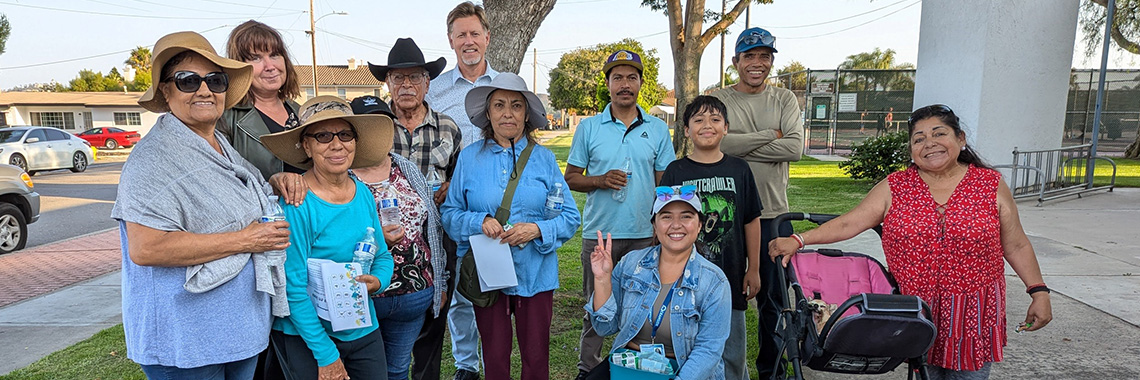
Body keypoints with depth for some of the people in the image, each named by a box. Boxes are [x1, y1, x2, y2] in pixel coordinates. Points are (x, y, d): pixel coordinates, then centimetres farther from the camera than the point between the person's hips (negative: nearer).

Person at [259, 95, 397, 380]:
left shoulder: (363, 193, -1)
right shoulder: (296, 203, -17)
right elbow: (295, 289, -16)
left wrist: (378, 281, -12)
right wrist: (327, 355, -15)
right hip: (305, 336, -5)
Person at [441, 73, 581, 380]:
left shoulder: (544, 159, 2)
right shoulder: (470, 158, 2)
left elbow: (570, 217, 2)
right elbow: (450, 213, 4)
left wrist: (537, 230, -16)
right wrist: (479, 221, -16)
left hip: (534, 274, 0)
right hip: (486, 274, 0)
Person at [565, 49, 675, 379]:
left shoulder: (658, 129, 6)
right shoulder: (588, 127, 4)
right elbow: (571, 178, 5)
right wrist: (601, 181, -14)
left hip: (645, 234, 1)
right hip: (599, 233, 0)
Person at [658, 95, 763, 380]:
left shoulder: (738, 170, 2)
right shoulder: (676, 172, -2)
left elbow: (752, 221, 7)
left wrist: (754, 269, 7)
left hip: (730, 276, 1)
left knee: (732, 352, 12)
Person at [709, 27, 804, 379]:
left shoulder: (785, 99, 6)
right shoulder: (718, 99, 0)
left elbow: (795, 148, -10)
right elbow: (718, 142, -17)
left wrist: (740, 146, -14)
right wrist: (769, 135, -11)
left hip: (773, 213, 2)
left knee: (772, 300, 13)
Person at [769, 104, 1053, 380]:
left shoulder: (991, 185, 1)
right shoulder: (895, 188, -2)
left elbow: (1016, 245, 7)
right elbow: (848, 224, -7)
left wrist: (1039, 291, 2)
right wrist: (798, 240, -16)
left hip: (974, 315, 1)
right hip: (915, 313, 0)